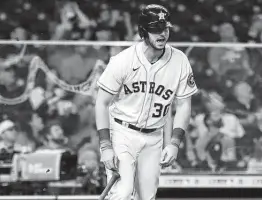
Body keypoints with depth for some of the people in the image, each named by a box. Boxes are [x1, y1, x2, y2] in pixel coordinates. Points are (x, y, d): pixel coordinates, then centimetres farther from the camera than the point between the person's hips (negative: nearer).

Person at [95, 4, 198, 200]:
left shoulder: (180, 61, -6)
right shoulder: (123, 61, -15)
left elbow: (183, 105, 3)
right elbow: (102, 103, -9)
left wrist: (174, 143, -7)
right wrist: (106, 146, -15)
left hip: (154, 138, 4)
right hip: (122, 133, -4)